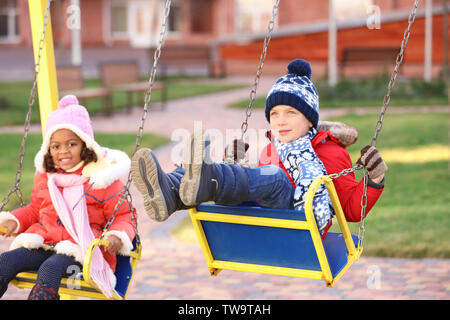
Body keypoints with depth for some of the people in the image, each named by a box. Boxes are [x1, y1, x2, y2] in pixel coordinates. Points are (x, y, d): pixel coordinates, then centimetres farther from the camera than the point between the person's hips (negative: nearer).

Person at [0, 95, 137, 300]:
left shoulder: (102, 178, 1)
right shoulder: (44, 176, 18)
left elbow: (123, 217, 2)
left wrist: (118, 237, -18)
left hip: (80, 250, -5)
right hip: (42, 243, 6)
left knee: (50, 269, -35)